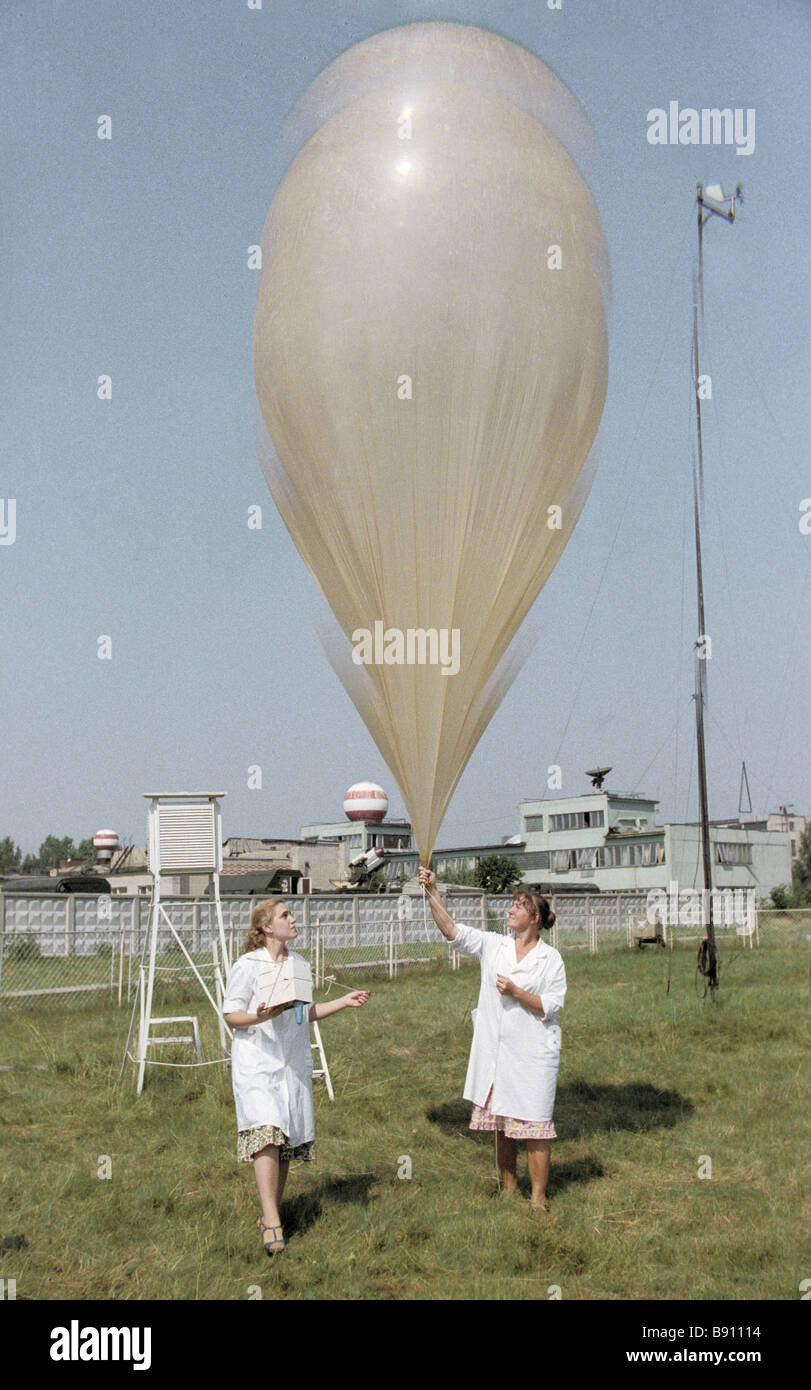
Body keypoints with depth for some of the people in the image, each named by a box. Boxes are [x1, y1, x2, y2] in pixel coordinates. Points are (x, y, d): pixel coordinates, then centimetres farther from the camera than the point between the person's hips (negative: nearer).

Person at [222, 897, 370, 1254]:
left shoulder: (300, 964, 13)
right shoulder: (247, 966, -5)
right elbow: (231, 1015, -4)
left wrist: (344, 1001, 13)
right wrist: (259, 1017, -23)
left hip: (294, 1062, 6)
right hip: (256, 1061, -6)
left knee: (288, 1138, 5)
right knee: (267, 1132, -20)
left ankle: (272, 1213, 17)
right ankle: (271, 1220, -23)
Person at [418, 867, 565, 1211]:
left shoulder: (551, 958, -2)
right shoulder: (493, 945, 6)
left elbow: (551, 1007, -6)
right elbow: (452, 930, -3)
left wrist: (515, 992, -16)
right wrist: (432, 892, -12)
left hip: (533, 1054, -4)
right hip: (495, 1051, 4)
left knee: (533, 1124, -2)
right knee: (501, 1123, 11)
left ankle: (538, 1196, 9)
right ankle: (509, 1189, 25)